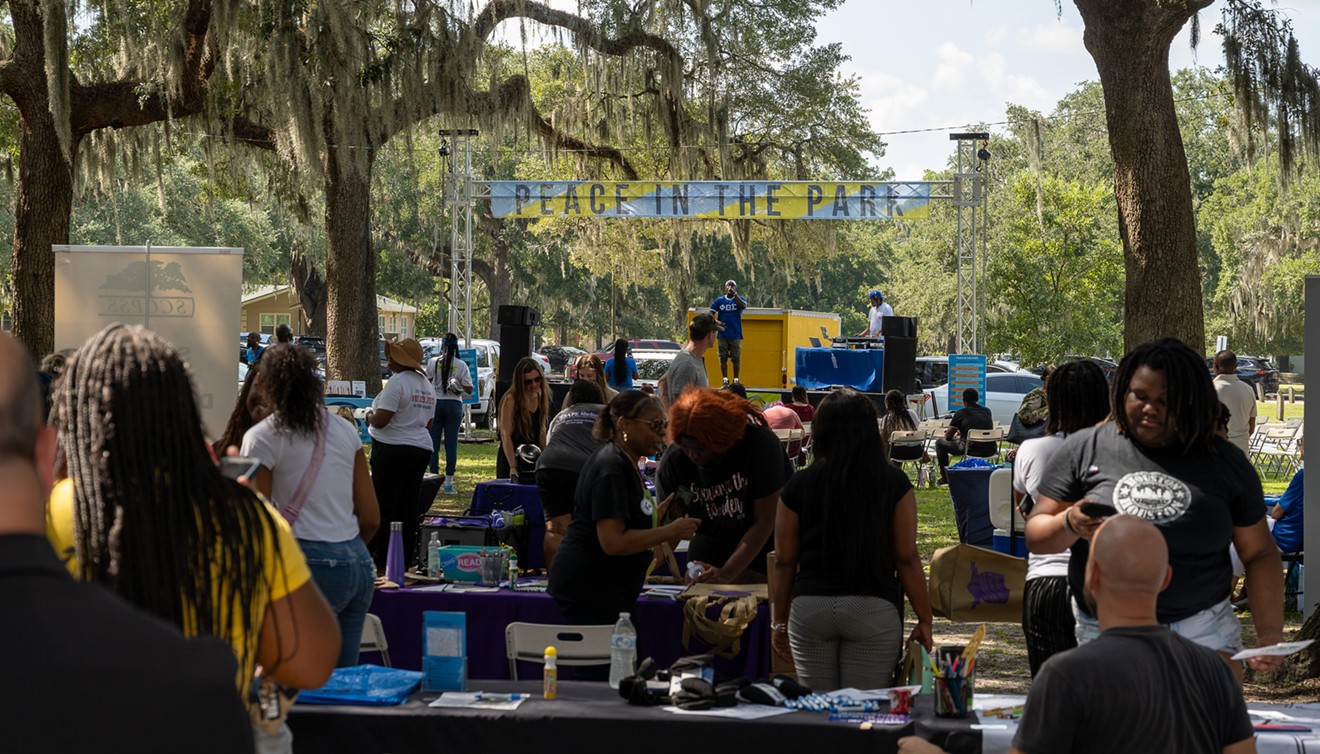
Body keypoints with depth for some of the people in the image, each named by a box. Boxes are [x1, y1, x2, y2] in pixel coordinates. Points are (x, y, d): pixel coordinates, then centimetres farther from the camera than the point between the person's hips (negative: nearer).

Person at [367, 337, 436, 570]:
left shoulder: (397, 382, -15)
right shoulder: (427, 385, 13)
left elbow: (380, 420, -18)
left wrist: (370, 416, 2)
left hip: (393, 449, -8)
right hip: (422, 448, 8)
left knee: (384, 506, -2)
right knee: (409, 506, 11)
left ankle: (382, 558, -2)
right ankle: (407, 557, 13)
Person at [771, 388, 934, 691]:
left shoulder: (799, 486, 0)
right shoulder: (893, 484, -3)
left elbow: (784, 563, 4)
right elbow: (907, 559, -4)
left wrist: (779, 621, 14)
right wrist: (924, 619, 6)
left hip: (809, 608, 1)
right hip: (873, 609, -1)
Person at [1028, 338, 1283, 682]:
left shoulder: (1225, 461, 6)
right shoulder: (1084, 449, 3)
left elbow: (1260, 554, 10)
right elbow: (1035, 536, 4)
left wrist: (1270, 633, 0)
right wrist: (1070, 525, -18)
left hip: (1203, 631, 0)